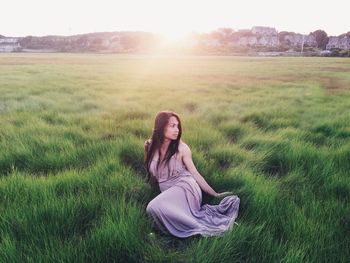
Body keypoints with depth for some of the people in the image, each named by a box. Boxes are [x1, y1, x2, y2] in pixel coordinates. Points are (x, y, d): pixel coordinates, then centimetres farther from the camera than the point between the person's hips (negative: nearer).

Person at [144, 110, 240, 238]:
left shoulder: (181, 148, -3)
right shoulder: (150, 146, 5)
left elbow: (195, 174, 3)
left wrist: (215, 194, 4)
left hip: (185, 187, -4)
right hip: (168, 192, 4)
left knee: (154, 207, -32)